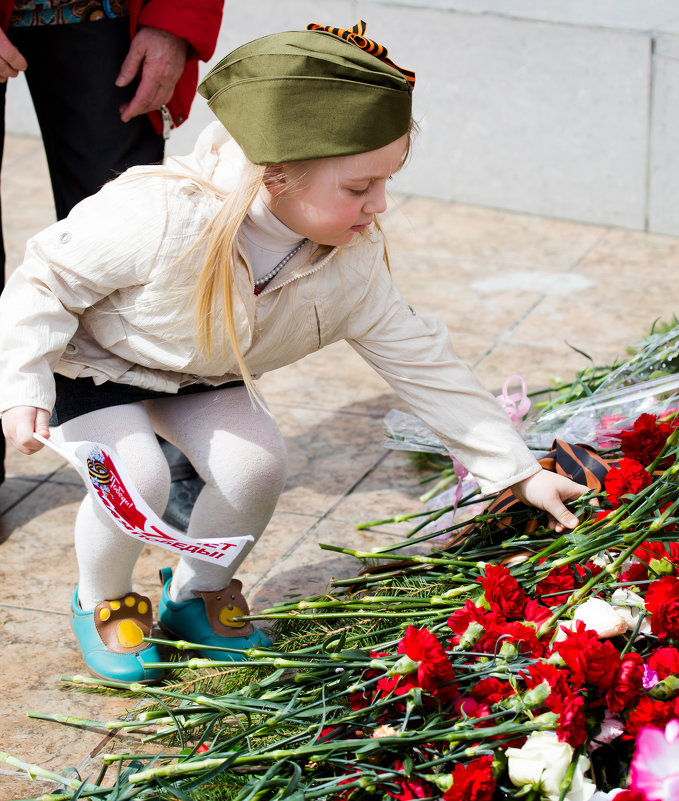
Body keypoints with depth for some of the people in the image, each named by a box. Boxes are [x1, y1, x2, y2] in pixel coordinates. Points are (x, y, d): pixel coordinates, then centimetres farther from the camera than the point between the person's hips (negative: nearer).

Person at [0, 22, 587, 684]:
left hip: (201, 378, 5)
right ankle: (102, 599, 7)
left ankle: (198, 591, 12)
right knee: (136, 480, -26)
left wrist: (519, 471, -14)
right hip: (93, 359, -5)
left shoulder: (351, 264, -21)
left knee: (256, 464, -17)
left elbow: (420, 363, -13)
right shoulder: (161, 219, -38)